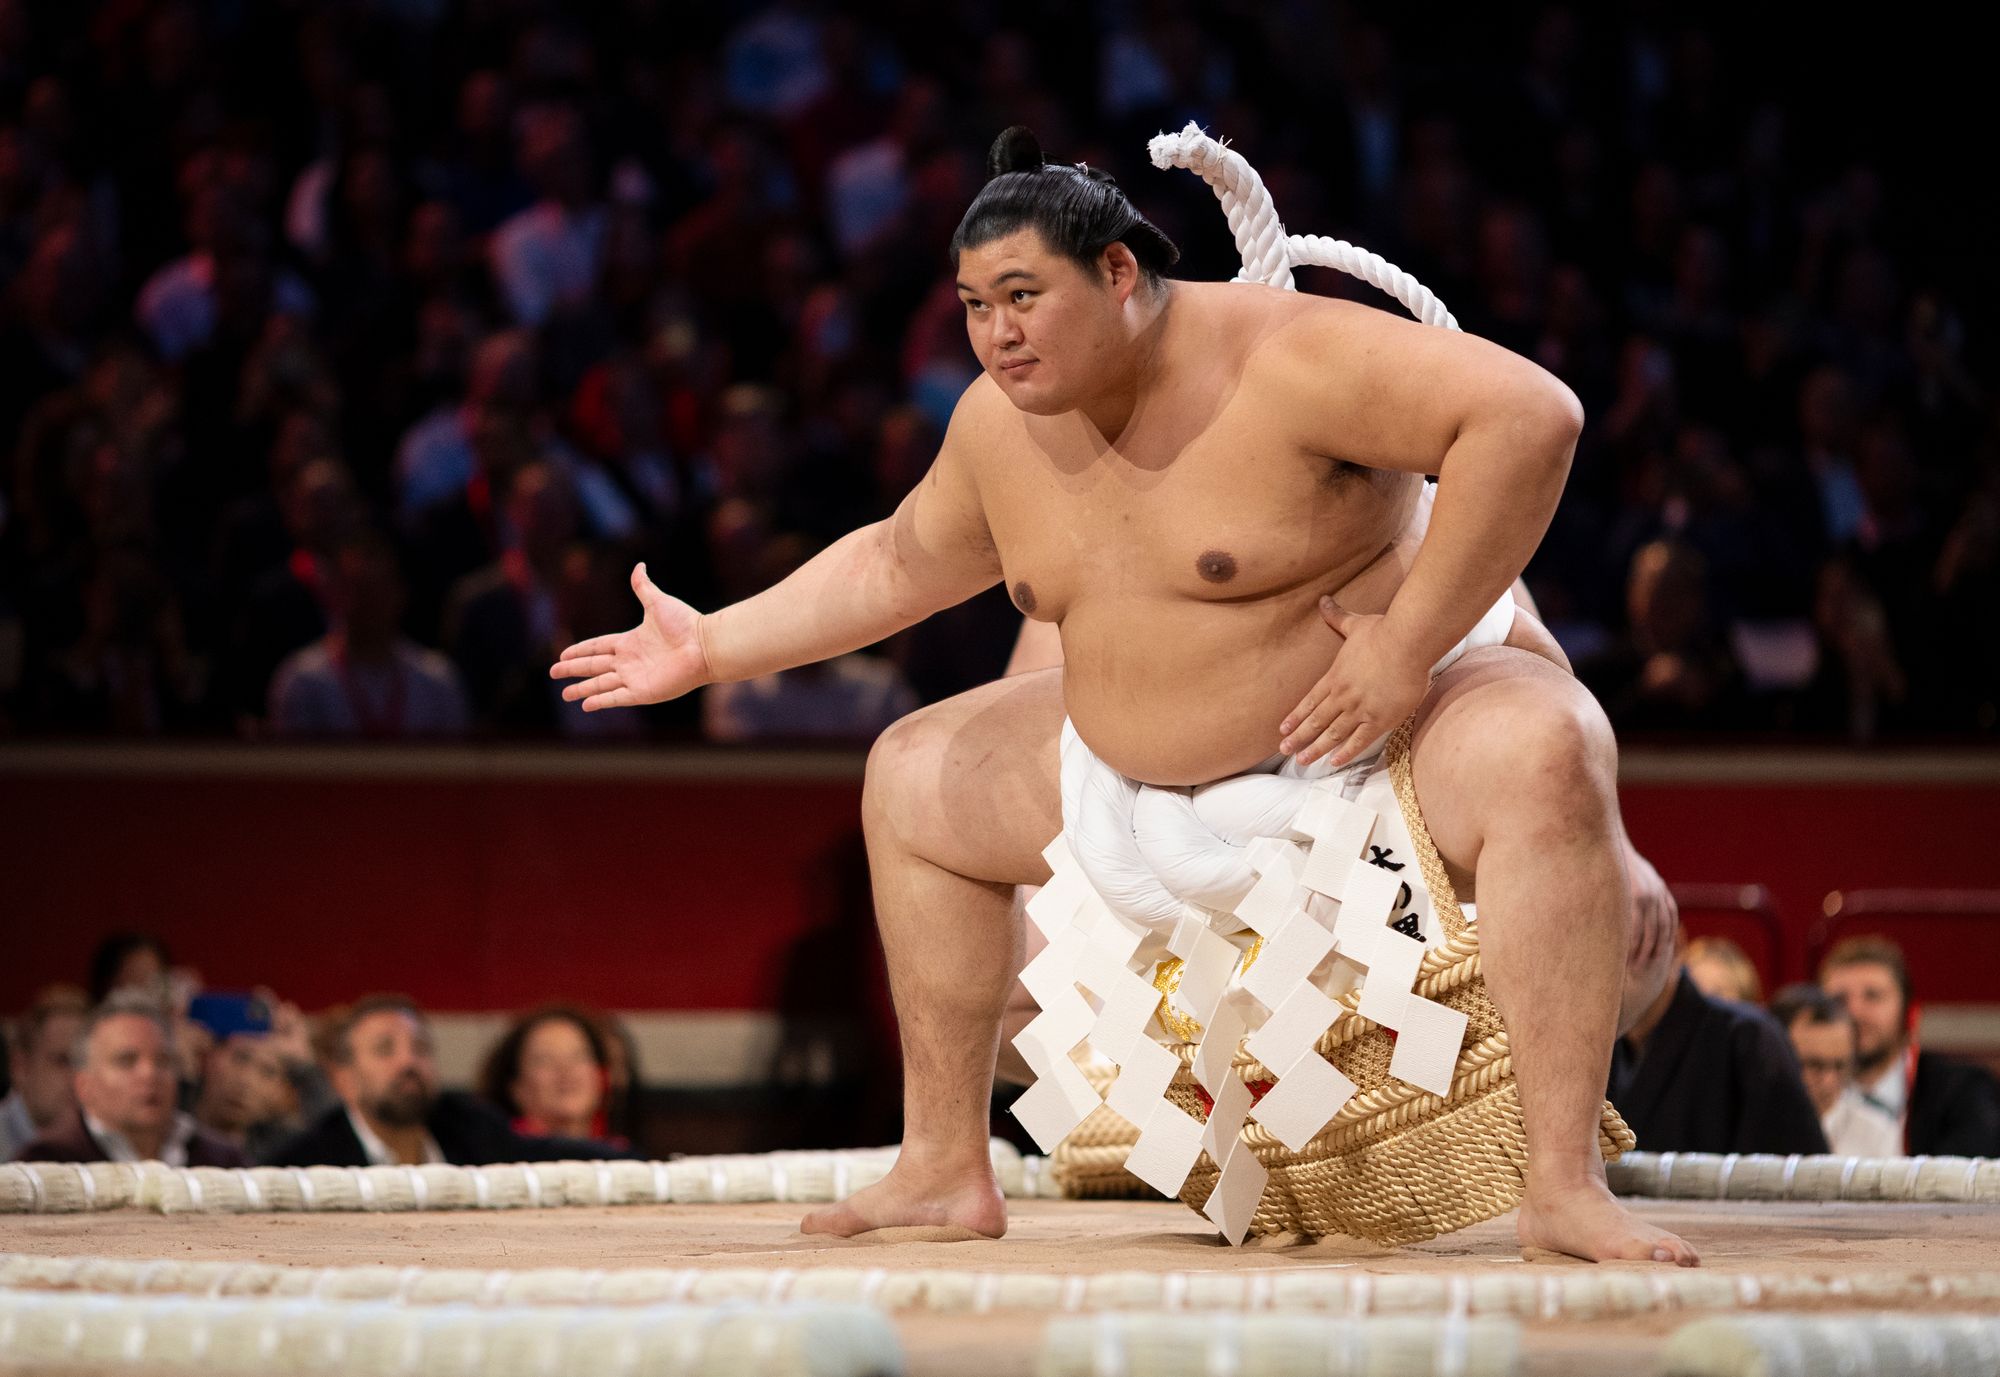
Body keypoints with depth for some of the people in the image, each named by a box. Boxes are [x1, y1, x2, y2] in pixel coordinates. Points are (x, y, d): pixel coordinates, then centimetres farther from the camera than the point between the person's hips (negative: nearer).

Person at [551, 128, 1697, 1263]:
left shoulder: (1283, 362, -26)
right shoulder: (1001, 423, -2)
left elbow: (1532, 414, -34)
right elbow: (900, 564, 18)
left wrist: (1411, 640, -33)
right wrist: (711, 648, 16)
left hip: (1396, 727, -8)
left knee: (1545, 758, -39)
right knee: (910, 782, 11)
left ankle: (1566, 1186, -41)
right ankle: (948, 1169, 16)